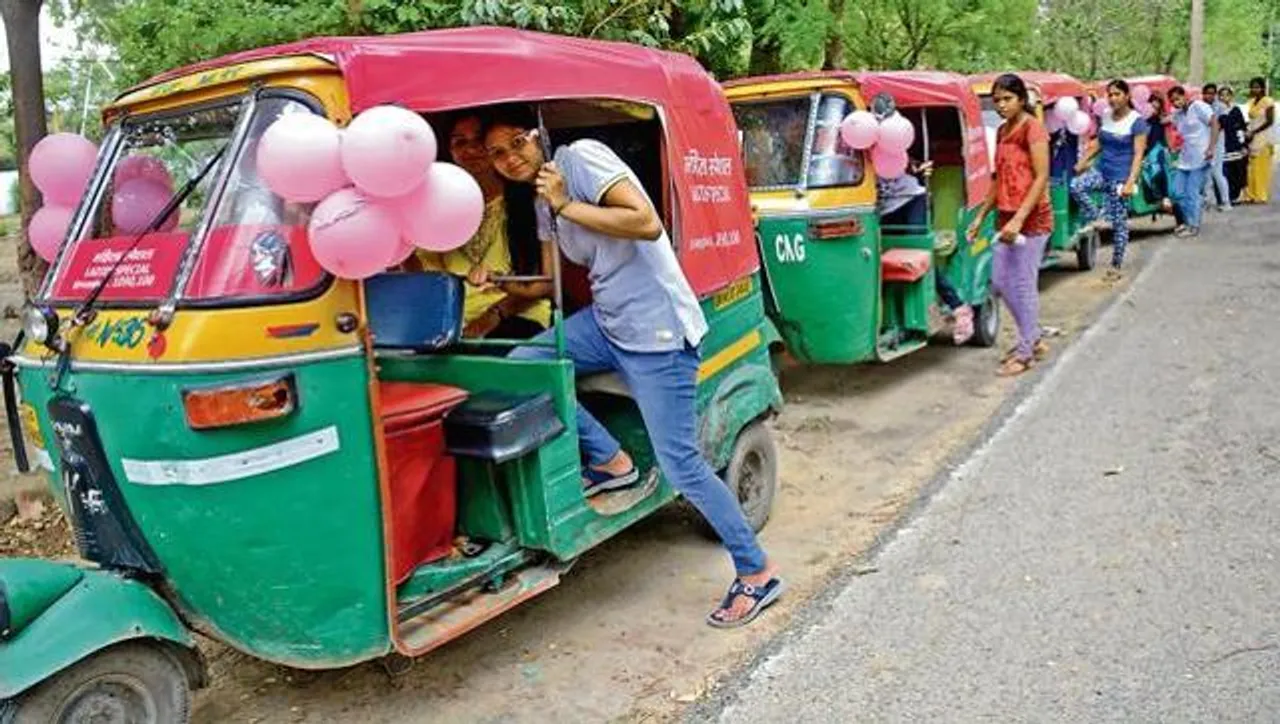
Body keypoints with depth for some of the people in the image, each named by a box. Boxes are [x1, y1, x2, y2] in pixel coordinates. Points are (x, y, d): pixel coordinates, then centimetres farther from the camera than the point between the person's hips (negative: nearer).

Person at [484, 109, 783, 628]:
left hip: (657, 331, -9)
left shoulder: (582, 157, -11)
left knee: (680, 466, -5)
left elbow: (647, 222, -23)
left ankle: (758, 574, 13)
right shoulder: (543, 203, 14)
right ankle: (611, 461, 9)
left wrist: (567, 205, -16)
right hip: (606, 322, 9)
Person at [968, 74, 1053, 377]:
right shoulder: (1002, 131, 14)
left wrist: (1018, 219, -23)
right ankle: (1034, 340, 28)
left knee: (1024, 285, -2)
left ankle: (1025, 354, 9)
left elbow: (1042, 178, -16)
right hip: (1006, 219, 8)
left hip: (1031, 219, -8)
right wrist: (981, 215, 16)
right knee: (1000, 282, 12)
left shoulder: (1032, 129, -10)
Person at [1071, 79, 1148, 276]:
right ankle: (1095, 221, -4)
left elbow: (1138, 154, -14)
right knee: (1076, 186, -24)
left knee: (1118, 221, 0)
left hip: (1120, 177, -6)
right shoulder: (1105, 116, 6)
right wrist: (1083, 161, 6)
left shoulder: (1137, 121, -11)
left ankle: (1116, 265, 11)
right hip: (1102, 170, 6)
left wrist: (1130, 182, -23)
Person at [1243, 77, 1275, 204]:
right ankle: (1251, 195, 11)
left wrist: (1253, 132, -16)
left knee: (1261, 167, -2)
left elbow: (1270, 122, -13)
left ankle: (1261, 195, 4)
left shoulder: (1268, 101, -9)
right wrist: (1247, 132, 0)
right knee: (1251, 168, 6)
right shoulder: (1251, 101, 12)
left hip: (1263, 137, -7)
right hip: (1252, 137, 7)